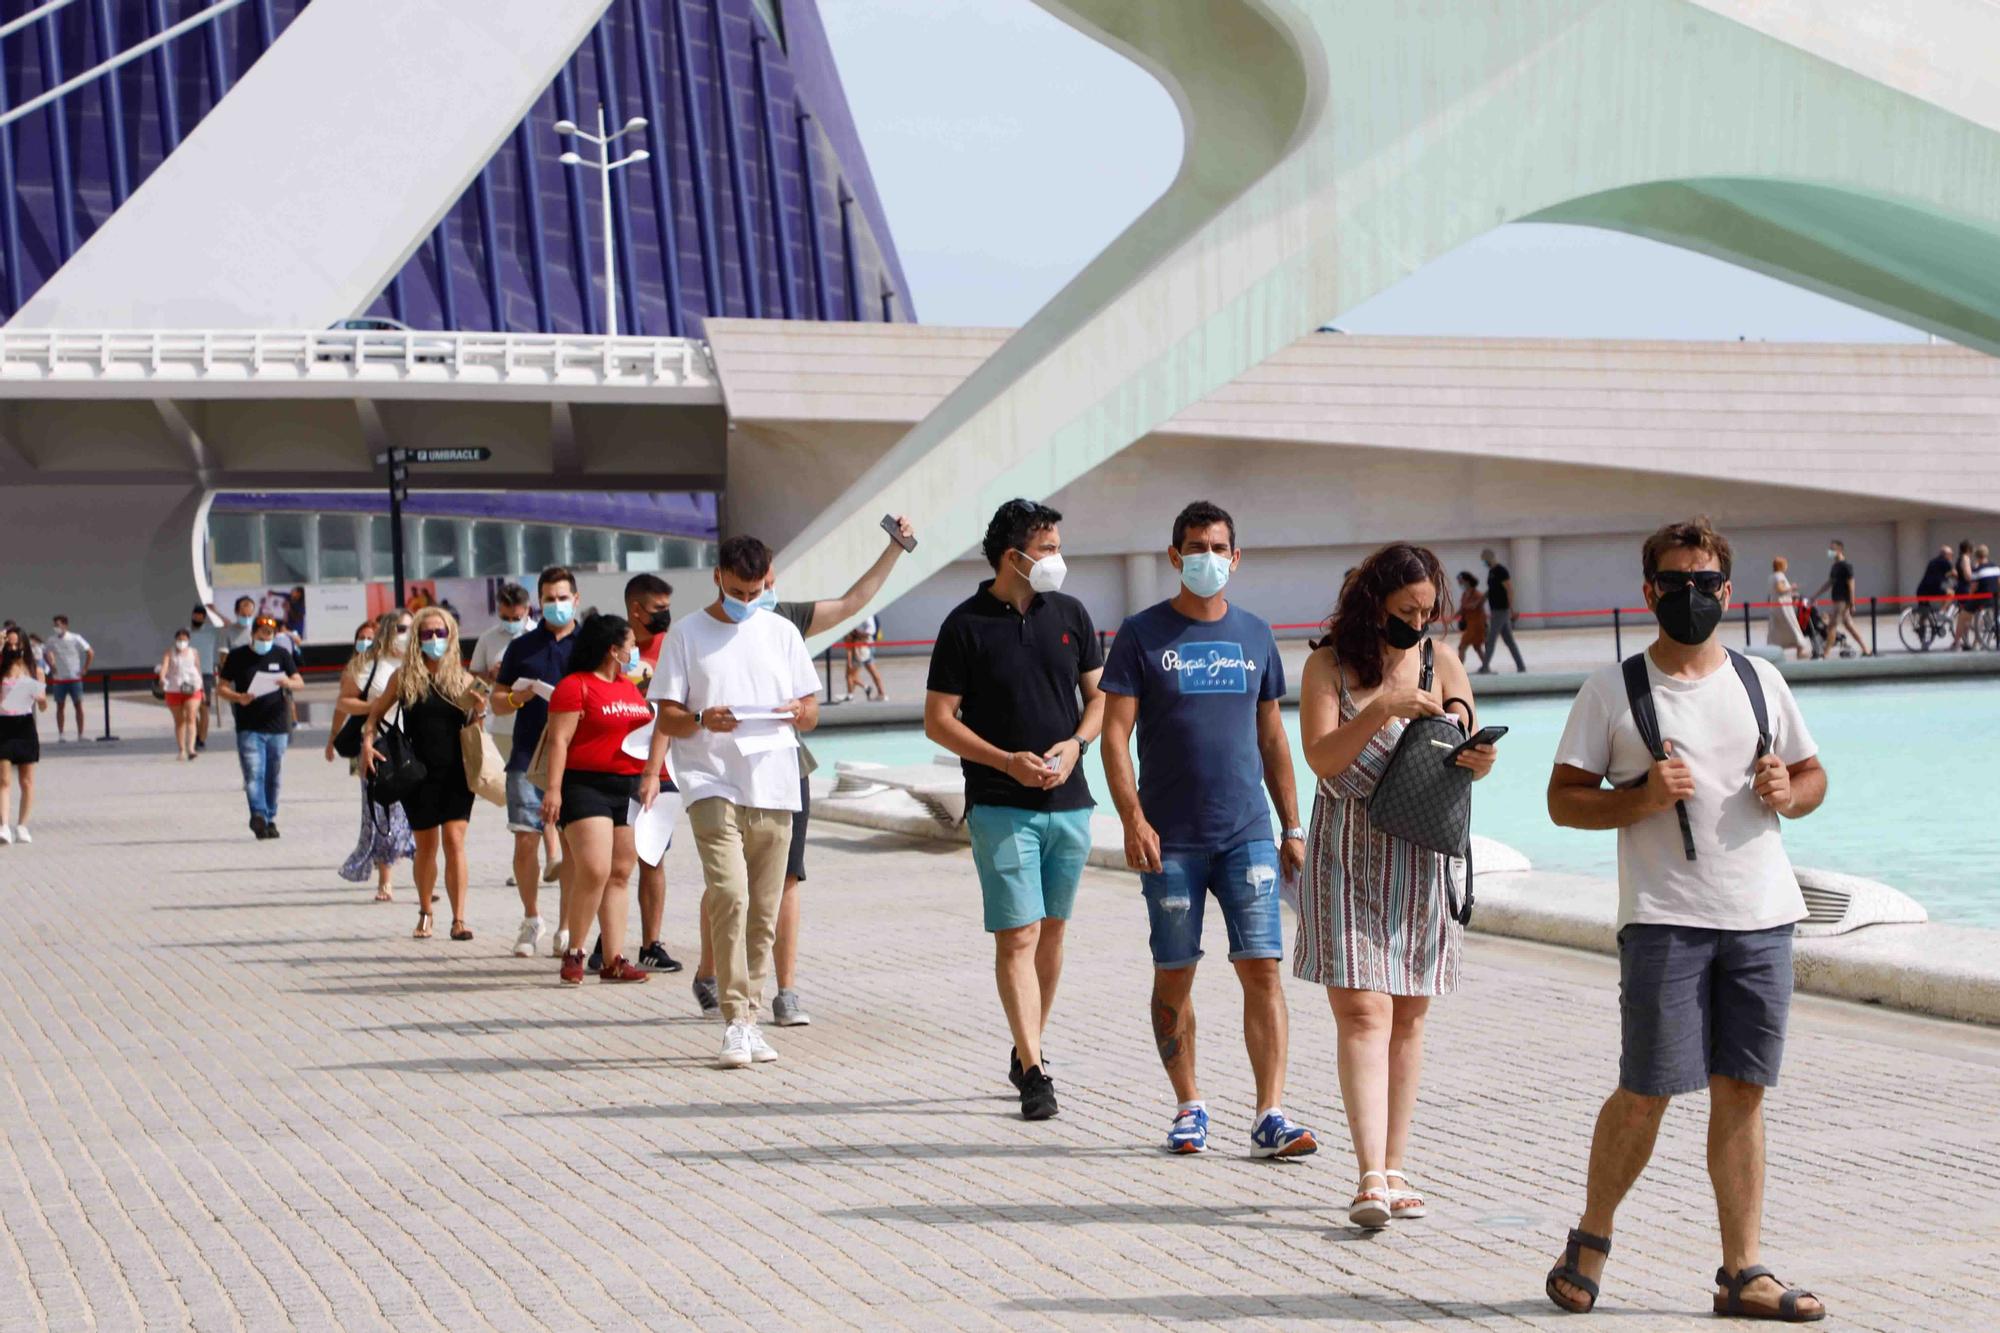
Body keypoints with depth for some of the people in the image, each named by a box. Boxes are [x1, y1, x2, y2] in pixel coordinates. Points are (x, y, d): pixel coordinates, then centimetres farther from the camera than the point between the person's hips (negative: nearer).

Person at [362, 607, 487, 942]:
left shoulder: (462, 678, 4)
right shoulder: (404, 677, 3)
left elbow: (470, 729, 10)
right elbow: (376, 713, 12)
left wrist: (478, 712, -11)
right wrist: (367, 741, -5)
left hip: (456, 773, -1)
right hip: (419, 774, 1)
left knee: (454, 841, -10)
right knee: (426, 846, 10)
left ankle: (459, 918, -9)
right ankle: (425, 914, 28)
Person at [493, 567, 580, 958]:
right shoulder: (522, 647, 13)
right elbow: (497, 703, 15)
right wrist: (517, 697, -6)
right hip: (528, 760, 1)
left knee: (571, 845, -3)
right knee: (525, 842, -2)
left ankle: (566, 930, 5)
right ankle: (531, 919, 18)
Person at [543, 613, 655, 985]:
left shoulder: (631, 689, 18)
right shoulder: (575, 686, -7)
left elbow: (649, 729, 30)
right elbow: (559, 740, -12)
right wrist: (553, 789, -19)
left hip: (630, 787, 8)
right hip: (587, 786, -8)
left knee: (620, 875, 5)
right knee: (594, 870, -17)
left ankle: (613, 961, 7)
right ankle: (574, 954, -5)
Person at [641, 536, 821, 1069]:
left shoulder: (783, 633, 14)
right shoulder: (687, 634, 5)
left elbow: (812, 711, 16)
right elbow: (667, 714, 2)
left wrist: (802, 712, -8)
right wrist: (702, 720, -20)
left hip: (774, 787, 4)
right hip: (712, 784, -3)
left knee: (764, 910, 4)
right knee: (729, 895, -19)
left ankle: (749, 1018, 14)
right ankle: (735, 1022, -16)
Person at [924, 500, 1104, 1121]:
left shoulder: (1070, 614, 8)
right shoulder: (966, 625, -5)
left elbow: (1099, 696, 15)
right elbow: (938, 720, -4)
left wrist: (1075, 744, -5)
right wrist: (1007, 762, -14)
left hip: (1068, 801, 5)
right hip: (1000, 807, -4)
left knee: (1052, 931, 11)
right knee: (1016, 937, -9)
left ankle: (1027, 1052, 26)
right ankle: (1034, 1074, -8)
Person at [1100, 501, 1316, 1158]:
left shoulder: (1255, 636, 12)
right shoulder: (1142, 635, 1)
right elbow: (1114, 735, -3)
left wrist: (1292, 826, 13)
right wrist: (1133, 820, -14)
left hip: (1248, 834, 2)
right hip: (1172, 840, -2)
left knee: (1262, 969, -6)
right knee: (1174, 976, 4)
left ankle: (1269, 1116, -5)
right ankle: (1189, 1107, 18)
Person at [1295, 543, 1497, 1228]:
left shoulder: (1442, 664, 7)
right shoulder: (1329, 665, -2)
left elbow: (1470, 752, 8)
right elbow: (1321, 756, -12)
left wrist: (1481, 760, -15)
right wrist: (1382, 708, -24)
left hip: (1422, 858, 3)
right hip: (1348, 856, -3)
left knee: (1408, 1018, 7)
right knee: (1363, 1013, -12)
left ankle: (1395, 1171, 14)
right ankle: (1371, 1178, -18)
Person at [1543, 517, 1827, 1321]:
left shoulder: (1760, 681, 12)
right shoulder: (1613, 689, 1)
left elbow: (1812, 774, 20)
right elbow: (1564, 800, 0)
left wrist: (1789, 793, -3)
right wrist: (1643, 798, -16)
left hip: (1763, 916, 3)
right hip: (1665, 919, -3)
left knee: (1741, 1092, 3)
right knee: (1646, 1092, -4)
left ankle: (1742, 1274, 8)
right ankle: (1590, 1241, 17)